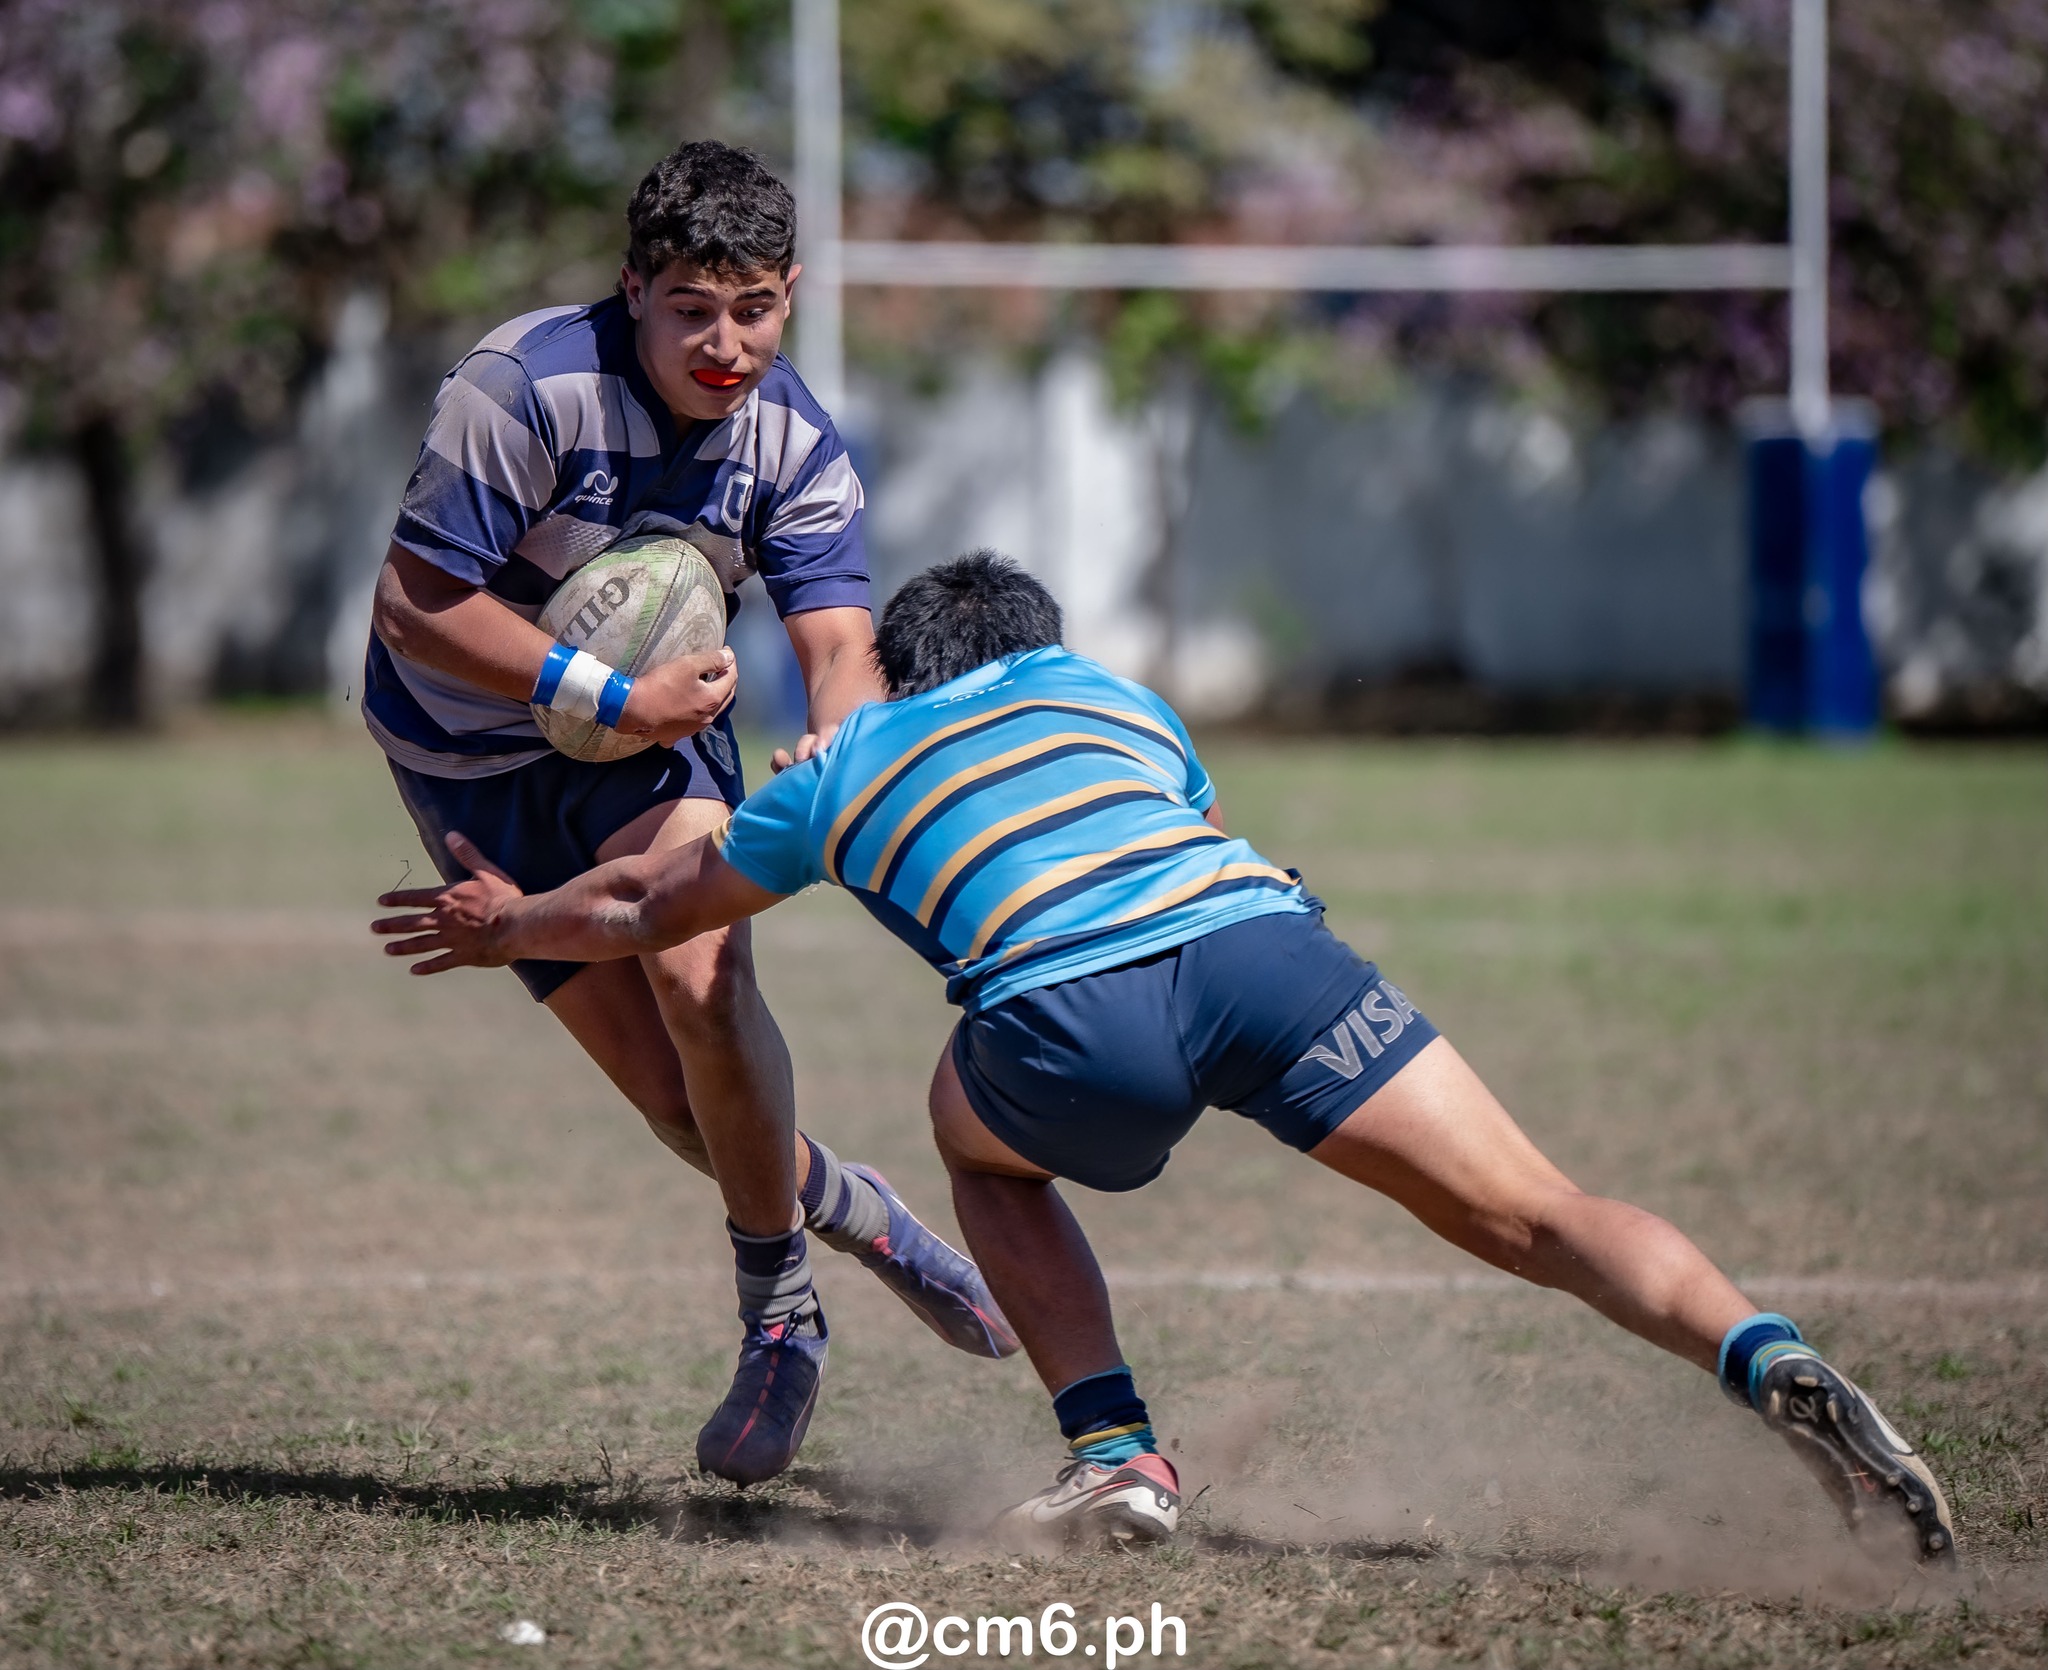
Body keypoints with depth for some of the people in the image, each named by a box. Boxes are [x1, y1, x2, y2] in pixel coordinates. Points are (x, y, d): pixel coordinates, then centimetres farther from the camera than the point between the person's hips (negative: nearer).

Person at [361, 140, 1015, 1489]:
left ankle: (779, 1310, -9)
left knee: (701, 975, -27)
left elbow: (839, 642, -20)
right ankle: (851, 1213, 22)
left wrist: (843, 741, -44)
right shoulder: (527, 387, -26)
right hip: (478, 756, -3)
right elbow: (413, 607, -25)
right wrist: (609, 696, -32)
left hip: (654, 723, 3)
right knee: (682, 1101, -9)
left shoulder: (797, 444, -11)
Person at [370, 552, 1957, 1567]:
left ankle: (1116, 1457, 15)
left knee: (982, 1141, 32)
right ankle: (1768, 1360, -26)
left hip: (1075, 1018, -1)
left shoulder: (842, 771, 34)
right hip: (1262, 932, 1)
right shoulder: (1110, 691, 38)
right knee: (1541, 1219, 1)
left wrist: (497, 924, 68)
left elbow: (644, 910, 48)